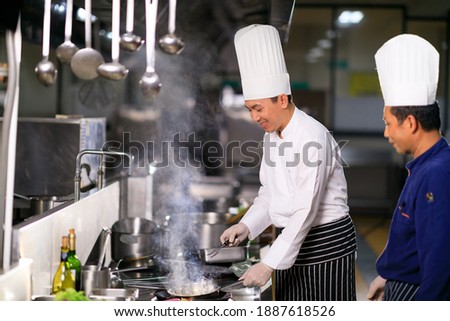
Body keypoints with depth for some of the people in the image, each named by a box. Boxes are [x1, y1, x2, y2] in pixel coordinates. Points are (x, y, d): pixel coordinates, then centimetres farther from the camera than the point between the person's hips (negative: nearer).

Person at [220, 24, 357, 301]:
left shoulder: (312, 137, -20)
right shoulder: (272, 136, 8)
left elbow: (306, 210, -24)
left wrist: (269, 264, -25)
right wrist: (246, 226, 0)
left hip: (326, 242, -8)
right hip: (291, 239, 8)